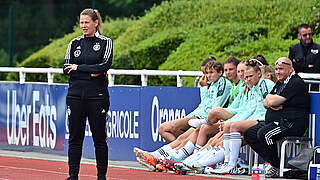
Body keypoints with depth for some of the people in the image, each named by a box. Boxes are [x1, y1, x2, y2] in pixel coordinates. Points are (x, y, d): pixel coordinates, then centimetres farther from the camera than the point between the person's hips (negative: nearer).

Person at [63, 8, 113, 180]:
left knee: (99, 138, 1)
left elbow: (105, 65, -12)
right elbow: (66, 68, 2)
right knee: (75, 137, 4)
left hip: (97, 96, -3)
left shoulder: (106, 42, 2)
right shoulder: (74, 43, 11)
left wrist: (79, 67, -10)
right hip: (76, 95, 3)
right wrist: (91, 73, -10)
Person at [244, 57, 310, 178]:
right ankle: (274, 163, -3)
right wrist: (271, 104, -6)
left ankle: (278, 167, -15)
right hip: (277, 122, 11)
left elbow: (273, 101, -17)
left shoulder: (296, 83, -12)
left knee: (263, 134, -30)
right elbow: (266, 103, 17)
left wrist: (271, 100, 6)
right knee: (249, 134, 0)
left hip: (292, 123, -10)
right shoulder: (280, 83, 22)